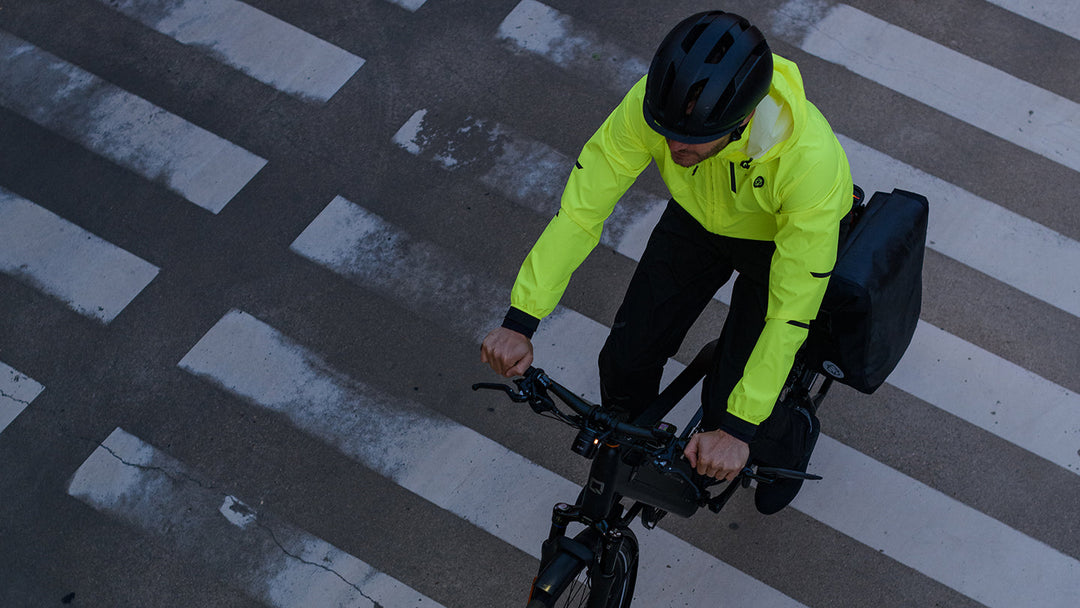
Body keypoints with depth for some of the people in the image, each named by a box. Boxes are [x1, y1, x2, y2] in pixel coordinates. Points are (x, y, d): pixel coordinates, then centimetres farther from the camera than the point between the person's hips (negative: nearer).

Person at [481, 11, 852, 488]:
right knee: (626, 361, -2)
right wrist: (519, 321, -31)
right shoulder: (652, 103, -36)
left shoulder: (810, 159, -44)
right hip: (698, 219, 3)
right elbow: (580, 210, -27)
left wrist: (737, 429, -38)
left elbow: (791, 310, -37)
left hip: (784, 239, -3)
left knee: (726, 404, -9)